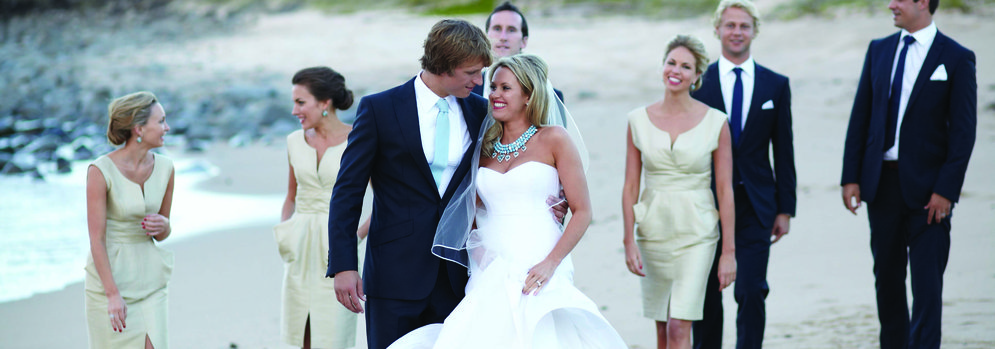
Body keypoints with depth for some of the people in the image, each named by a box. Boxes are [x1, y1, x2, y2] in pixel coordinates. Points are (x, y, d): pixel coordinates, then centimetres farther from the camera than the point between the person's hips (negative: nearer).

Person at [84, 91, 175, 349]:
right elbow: (97, 240, -14)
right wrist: (113, 295, -18)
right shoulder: (101, 171, -15)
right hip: (109, 275, -4)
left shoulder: (164, 168, 2)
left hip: (148, 277, 4)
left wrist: (162, 226, -10)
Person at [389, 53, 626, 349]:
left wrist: (550, 264, -13)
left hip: (537, 273, -4)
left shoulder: (553, 140, 2)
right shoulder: (484, 147, 16)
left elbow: (582, 212, -2)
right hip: (490, 276, 4)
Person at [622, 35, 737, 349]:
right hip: (653, 229, 3)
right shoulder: (639, 120, 1)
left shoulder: (715, 122, -5)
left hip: (696, 232, -3)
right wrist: (629, 241, -4)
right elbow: (630, 185, 3)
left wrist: (729, 251, -5)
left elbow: (725, 190, -3)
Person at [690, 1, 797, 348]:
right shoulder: (697, 82, 1)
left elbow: (784, 151, 7)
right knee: (706, 294, 7)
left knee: (752, 292, -7)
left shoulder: (776, 85, 5)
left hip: (755, 205, 0)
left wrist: (785, 208, 2)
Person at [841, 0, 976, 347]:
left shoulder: (956, 58, -4)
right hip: (882, 182, 5)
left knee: (927, 283, -5)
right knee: (887, 277, 12)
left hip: (927, 187, -5)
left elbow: (963, 131, -7)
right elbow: (860, 118, 9)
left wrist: (946, 190, -14)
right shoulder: (879, 50, 9)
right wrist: (851, 176, 2)